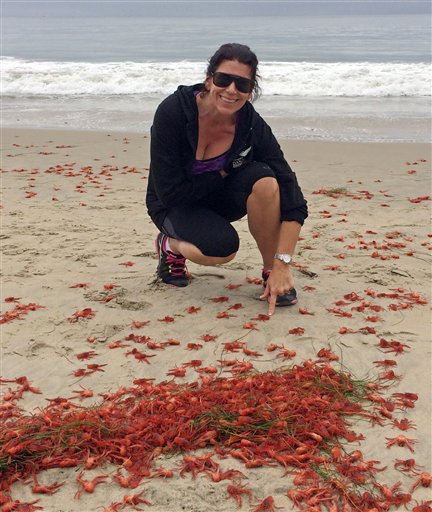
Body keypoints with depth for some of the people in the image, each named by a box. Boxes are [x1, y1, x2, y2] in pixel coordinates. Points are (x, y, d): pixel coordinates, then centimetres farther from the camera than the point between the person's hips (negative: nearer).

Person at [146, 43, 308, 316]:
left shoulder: (252, 126, -21)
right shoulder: (173, 111, -28)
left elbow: (293, 200, -25)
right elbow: (170, 192, -26)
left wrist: (282, 265, -31)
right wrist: (223, 174, -19)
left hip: (220, 198, 3)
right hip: (174, 205, -2)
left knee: (263, 179, -29)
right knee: (223, 247, -32)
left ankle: (271, 273, -11)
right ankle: (171, 245, 3)